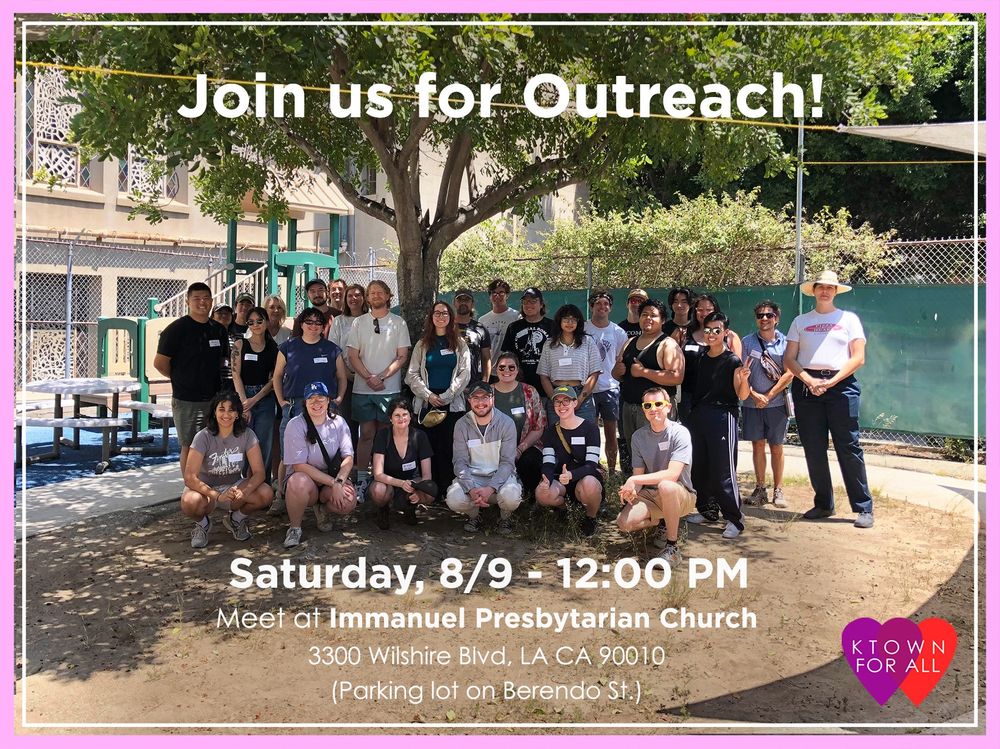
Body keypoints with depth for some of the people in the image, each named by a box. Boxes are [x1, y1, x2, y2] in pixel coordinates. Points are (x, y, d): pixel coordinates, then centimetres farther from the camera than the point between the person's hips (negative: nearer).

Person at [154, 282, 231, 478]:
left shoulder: (219, 330, 10)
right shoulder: (177, 329, -7)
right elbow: (160, 363, -7)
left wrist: (210, 377, 11)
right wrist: (180, 379, 4)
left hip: (214, 398, 5)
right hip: (187, 400, -5)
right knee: (190, 447, 2)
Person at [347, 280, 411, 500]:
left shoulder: (398, 323, 6)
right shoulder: (358, 323, 9)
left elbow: (402, 356, 1)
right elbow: (353, 355, 4)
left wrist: (382, 376, -11)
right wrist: (369, 377, -10)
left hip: (390, 388, -1)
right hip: (363, 388, 1)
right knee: (366, 434, 2)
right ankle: (362, 479, 7)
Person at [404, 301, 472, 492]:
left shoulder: (460, 344, 10)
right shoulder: (422, 344, 12)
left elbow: (464, 374, 1)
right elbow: (412, 374, 6)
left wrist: (446, 396, -9)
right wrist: (428, 395, -7)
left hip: (453, 403, -1)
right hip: (427, 403, 1)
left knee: (448, 447, -5)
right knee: (429, 447, -1)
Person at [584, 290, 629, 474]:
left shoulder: (618, 332, 5)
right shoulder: (582, 329, 0)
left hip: (610, 388, 1)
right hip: (587, 388, -1)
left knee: (611, 433, 5)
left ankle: (612, 471, 14)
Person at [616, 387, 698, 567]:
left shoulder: (680, 433, -15)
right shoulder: (638, 436, 1)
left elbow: (672, 474, -26)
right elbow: (638, 474, 2)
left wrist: (634, 480, -28)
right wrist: (630, 489, -22)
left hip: (681, 495, -5)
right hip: (651, 495, 5)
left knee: (665, 486, -39)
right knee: (624, 522, -21)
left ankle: (672, 547, -22)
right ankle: (662, 523, 12)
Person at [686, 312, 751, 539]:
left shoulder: (732, 361, -3)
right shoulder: (700, 359, 13)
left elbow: (742, 395, -7)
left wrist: (744, 379, -25)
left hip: (722, 416, -6)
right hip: (698, 415, 6)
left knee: (723, 471, -8)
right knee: (698, 467, 10)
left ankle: (734, 519, -1)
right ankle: (705, 510, 25)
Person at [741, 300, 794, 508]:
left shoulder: (785, 343, 0)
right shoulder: (748, 341, 3)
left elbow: (789, 374, -5)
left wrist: (769, 396, -11)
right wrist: (754, 395, -11)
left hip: (777, 403, -1)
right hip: (753, 403, 1)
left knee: (777, 447, 6)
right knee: (757, 445, 6)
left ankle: (778, 490, 14)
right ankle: (760, 489, 14)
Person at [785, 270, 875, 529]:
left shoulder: (849, 319, 9)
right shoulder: (800, 321, 14)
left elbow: (858, 358, 1)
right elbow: (789, 358, 7)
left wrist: (831, 381, -11)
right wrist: (809, 380, -10)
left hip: (841, 385, -2)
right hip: (806, 386, 2)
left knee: (849, 448, -6)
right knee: (813, 449, 5)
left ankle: (864, 508, 1)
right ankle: (823, 504, 17)